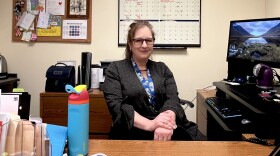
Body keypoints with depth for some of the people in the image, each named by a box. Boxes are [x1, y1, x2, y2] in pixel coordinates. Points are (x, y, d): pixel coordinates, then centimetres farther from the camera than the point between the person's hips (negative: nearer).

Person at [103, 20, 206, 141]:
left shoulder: (162, 68, 15)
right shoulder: (115, 69, 6)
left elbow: (172, 98, 0)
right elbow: (116, 106, -8)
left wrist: (166, 124, -22)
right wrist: (150, 124, -22)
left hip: (168, 127, 4)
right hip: (134, 132, -3)